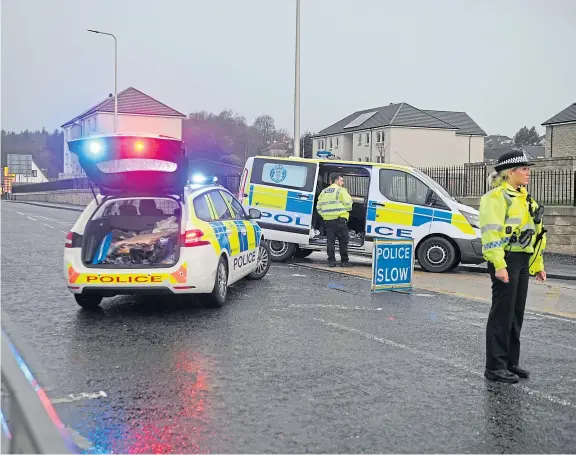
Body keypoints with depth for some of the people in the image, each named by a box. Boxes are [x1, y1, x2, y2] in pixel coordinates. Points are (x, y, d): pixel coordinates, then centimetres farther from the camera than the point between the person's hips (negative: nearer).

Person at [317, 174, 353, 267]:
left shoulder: (324, 191, 17)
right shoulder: (341, 190, -3)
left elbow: (319, 207, 14)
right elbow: (348, 203, -9)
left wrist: (324, 215, 16)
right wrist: (346, 210, 10)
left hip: (328, 220, 6)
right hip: (340, 219, -6)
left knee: (330, 240, 7)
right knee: (343, 241, 1)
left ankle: (331, 261, 4)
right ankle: (344, 261, 3)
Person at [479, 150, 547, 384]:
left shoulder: (523, 198, 19)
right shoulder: (497, 197, -10)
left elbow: (534, 232, 23)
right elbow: (491, 233, -19)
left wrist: (538, 264, 20)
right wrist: (498, 265, -24)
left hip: (522, 262, 9)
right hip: (506, 261, -9)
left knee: (516, 314, 13)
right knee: (502, 314, -5)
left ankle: (511, 362, 23)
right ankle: (495, 367, 3)